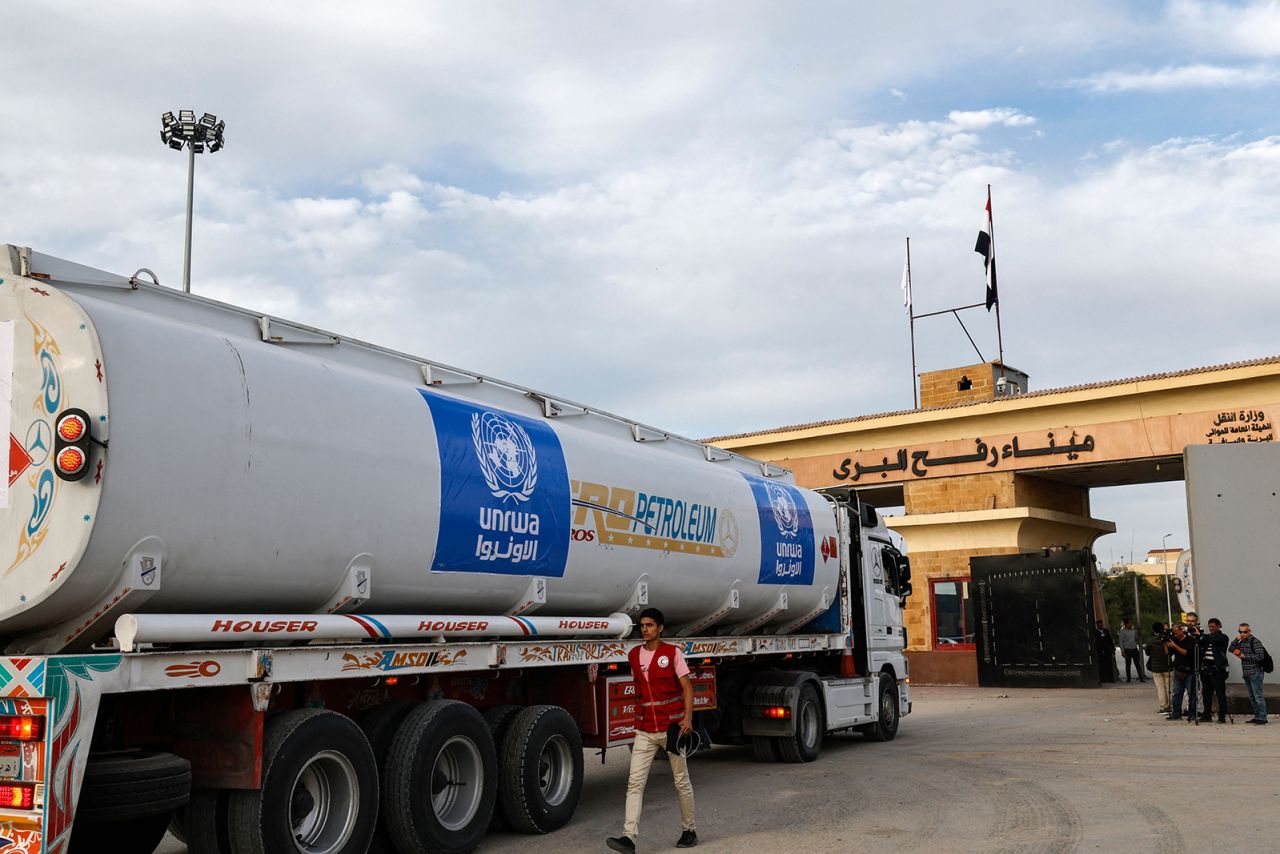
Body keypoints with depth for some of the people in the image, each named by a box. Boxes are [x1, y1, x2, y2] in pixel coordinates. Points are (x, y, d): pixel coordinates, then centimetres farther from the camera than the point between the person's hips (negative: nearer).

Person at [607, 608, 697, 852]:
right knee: (635, 782, -9)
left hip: (672, 728, -3)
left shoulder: (672, 653, -5)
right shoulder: (634, 656, 9)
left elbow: (687, 687, -7)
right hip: (645, 732, 4)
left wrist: (687, 718, -20)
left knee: (681, 782, 9)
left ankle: (688, 831, 24)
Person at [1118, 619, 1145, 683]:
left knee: (1138, 664, -1)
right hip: (1127, 649, -4)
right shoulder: (1122, 631, -2)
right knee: (1128, 664, 3)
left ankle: (1141, 678, 0)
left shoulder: (1133, 630, 12)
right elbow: (1121, 642, -4)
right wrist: (1122, 651, -10)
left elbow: (1136, 639, 19)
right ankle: (1128, 678, 10)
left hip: (1134, 649, 4)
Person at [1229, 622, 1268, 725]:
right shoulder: (1241, 642, 13)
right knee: (1252, 697, 13)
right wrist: (1236, 640, -3)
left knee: (1258, 696, -7)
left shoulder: (1255, 642, -9)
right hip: (1246, 674, 8)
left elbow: (1260, 656, -16)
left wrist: (1244, 656, -15)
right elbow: (1230, 649, 10)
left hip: (1255, 673, -8)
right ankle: (1257, 716, 20)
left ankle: (1262, 717, -3)